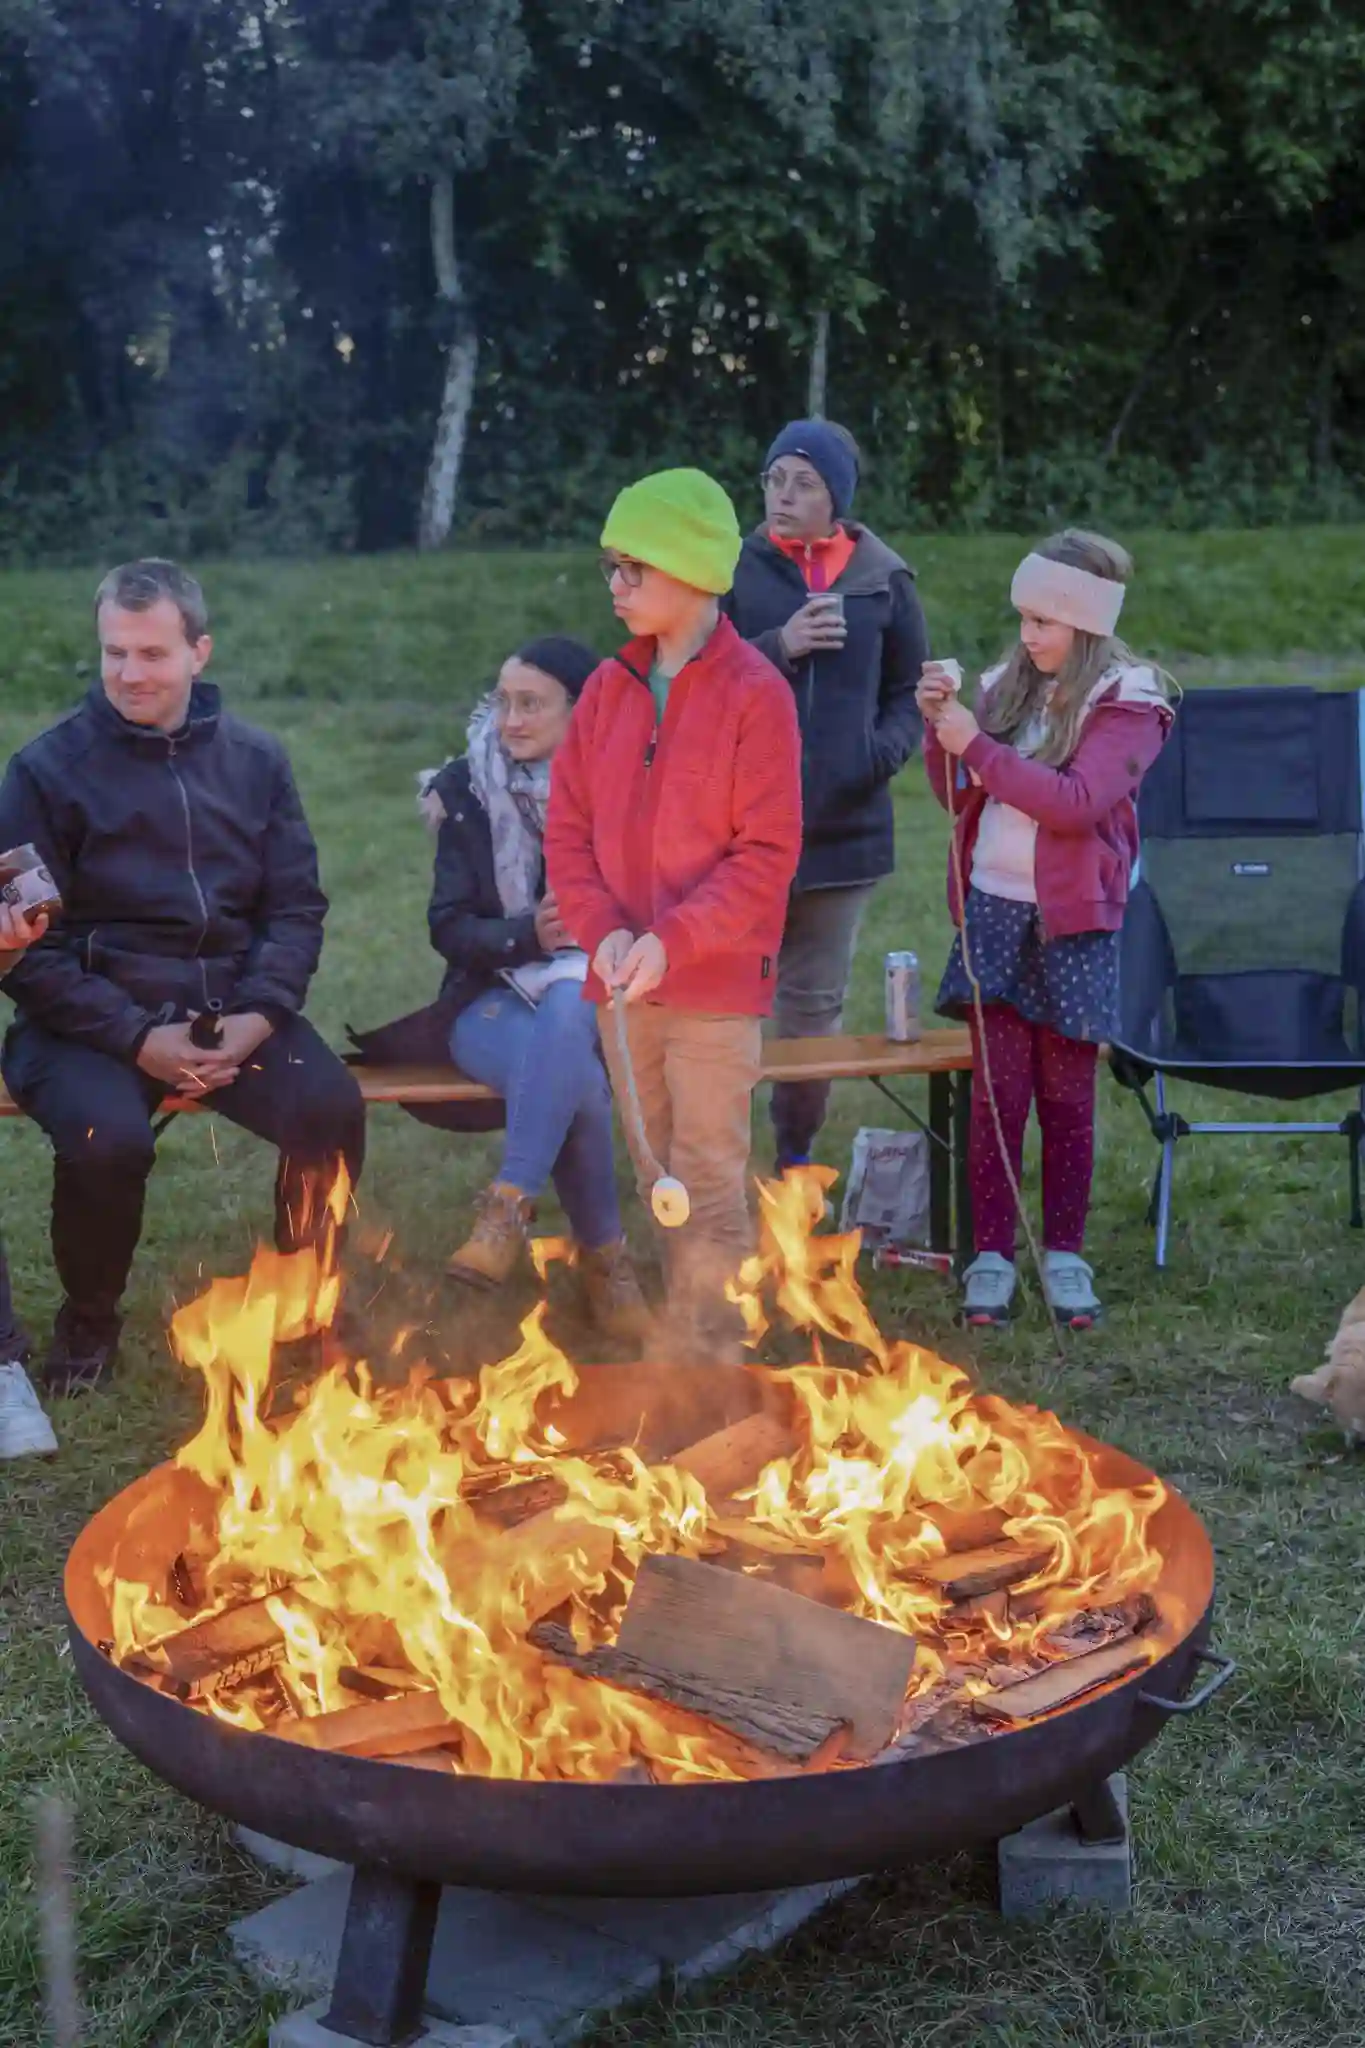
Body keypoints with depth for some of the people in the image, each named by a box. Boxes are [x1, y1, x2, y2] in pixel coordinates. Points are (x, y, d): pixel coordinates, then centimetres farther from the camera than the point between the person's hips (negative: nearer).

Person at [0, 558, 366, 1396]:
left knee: (334, 1106, -24)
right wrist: (137, 1038, -16)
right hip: (93, 1019, -2)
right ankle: (90, 1319, 0)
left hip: (233, 1006, 3)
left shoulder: (255, 758, 8)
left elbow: (297, 908, 8)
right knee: (109, 1137, -32)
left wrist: (257, 1016, -11)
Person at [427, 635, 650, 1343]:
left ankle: (508, 1207, -41)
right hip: (493, 997, 0)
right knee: (578, 1080, -33)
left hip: (598, 994, 0)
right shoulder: (467, 792, 5)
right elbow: (449, 925, 0)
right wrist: (528, 936, -18)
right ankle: (604, 1260, -22)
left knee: (566, 1010, -39)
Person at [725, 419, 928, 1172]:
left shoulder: (884, 579, 4)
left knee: (815, 1004, 13)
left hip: (844, 828, 2)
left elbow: (910, 693, 10)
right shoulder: (735, 570, -1)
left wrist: (883, 751, -8)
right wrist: (775, 649, -18)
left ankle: (796, 1158, 28)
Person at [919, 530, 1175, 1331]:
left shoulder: (1128, 702, -6)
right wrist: (939, 726, -2)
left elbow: (1076, 801, -20)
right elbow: (959, 798, 15)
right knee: (996, 1089, 1)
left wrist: (977, 744, -21)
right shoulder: (1011, 685, 7)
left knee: (1067, 1094, 6)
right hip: (992, 911, 3)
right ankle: (992, 1255, 9)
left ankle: (1065, 1255, 18)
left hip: (1072, 922, -3)